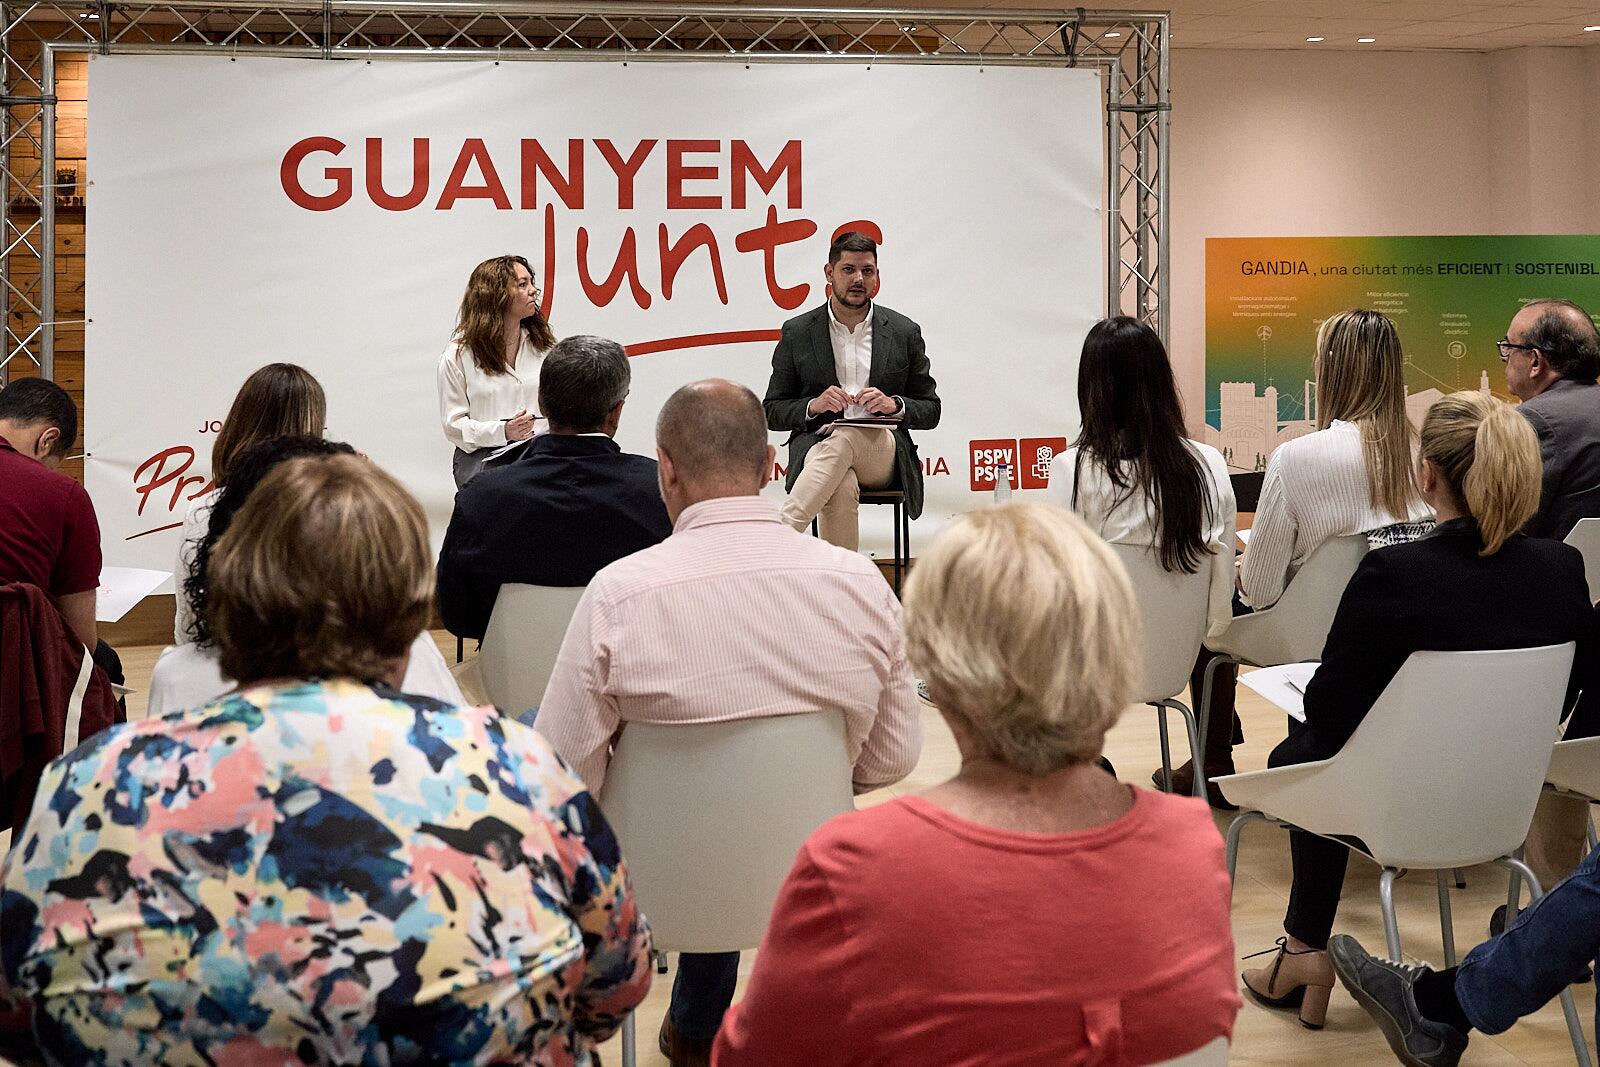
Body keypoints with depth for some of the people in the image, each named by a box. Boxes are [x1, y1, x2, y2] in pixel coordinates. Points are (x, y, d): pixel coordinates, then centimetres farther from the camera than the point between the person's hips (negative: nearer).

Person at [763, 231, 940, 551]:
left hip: (883, 454, 0)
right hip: (817, 446, 0)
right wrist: (814, 405, -10)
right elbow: (772, 412, 12)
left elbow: (931, 410, 15)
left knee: (845, 437, -38)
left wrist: (894, 405, -8)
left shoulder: (904, 332, 13)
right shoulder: (797, 332, 11)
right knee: (842, 489, -38)